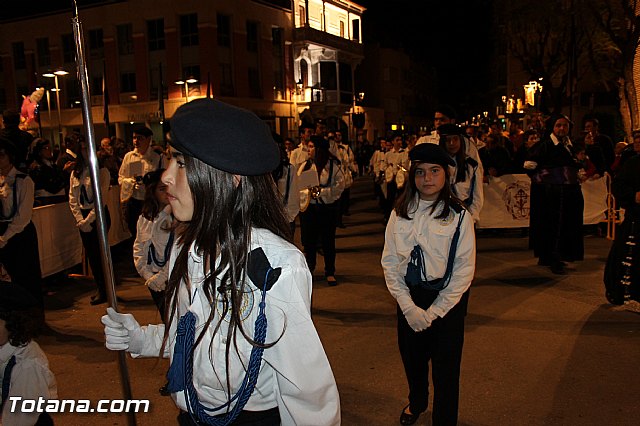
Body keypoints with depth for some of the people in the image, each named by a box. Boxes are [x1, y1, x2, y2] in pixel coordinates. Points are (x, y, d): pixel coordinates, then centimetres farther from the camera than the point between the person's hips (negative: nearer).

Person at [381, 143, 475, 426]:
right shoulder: (400, 214, -4)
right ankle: (416, 402, 50)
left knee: (445, 366, 8)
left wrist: (433, 312, -11)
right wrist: (409, 306, -10)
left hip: (447, 298, -3)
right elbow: (390, 261, -3)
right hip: (409, 297, 3)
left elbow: (464, 270, -10)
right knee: (412, 357, 20)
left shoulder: (459, 216, -11)